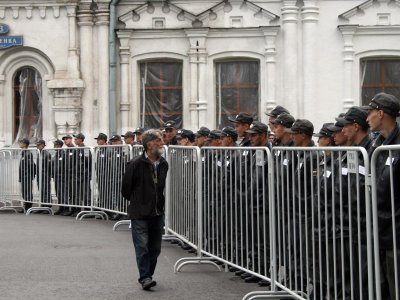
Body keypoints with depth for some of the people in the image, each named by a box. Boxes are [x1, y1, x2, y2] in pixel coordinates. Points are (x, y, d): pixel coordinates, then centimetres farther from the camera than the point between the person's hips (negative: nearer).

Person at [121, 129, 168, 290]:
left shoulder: (163, 164, 5)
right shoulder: (136, 164, -12)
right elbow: (126, 188, -2)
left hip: (157, 213, 5)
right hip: (139, 214, -5)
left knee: (155, 248, 9)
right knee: (142, 246, -8)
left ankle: (147, 276, 21)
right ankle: (145, 278, -2)